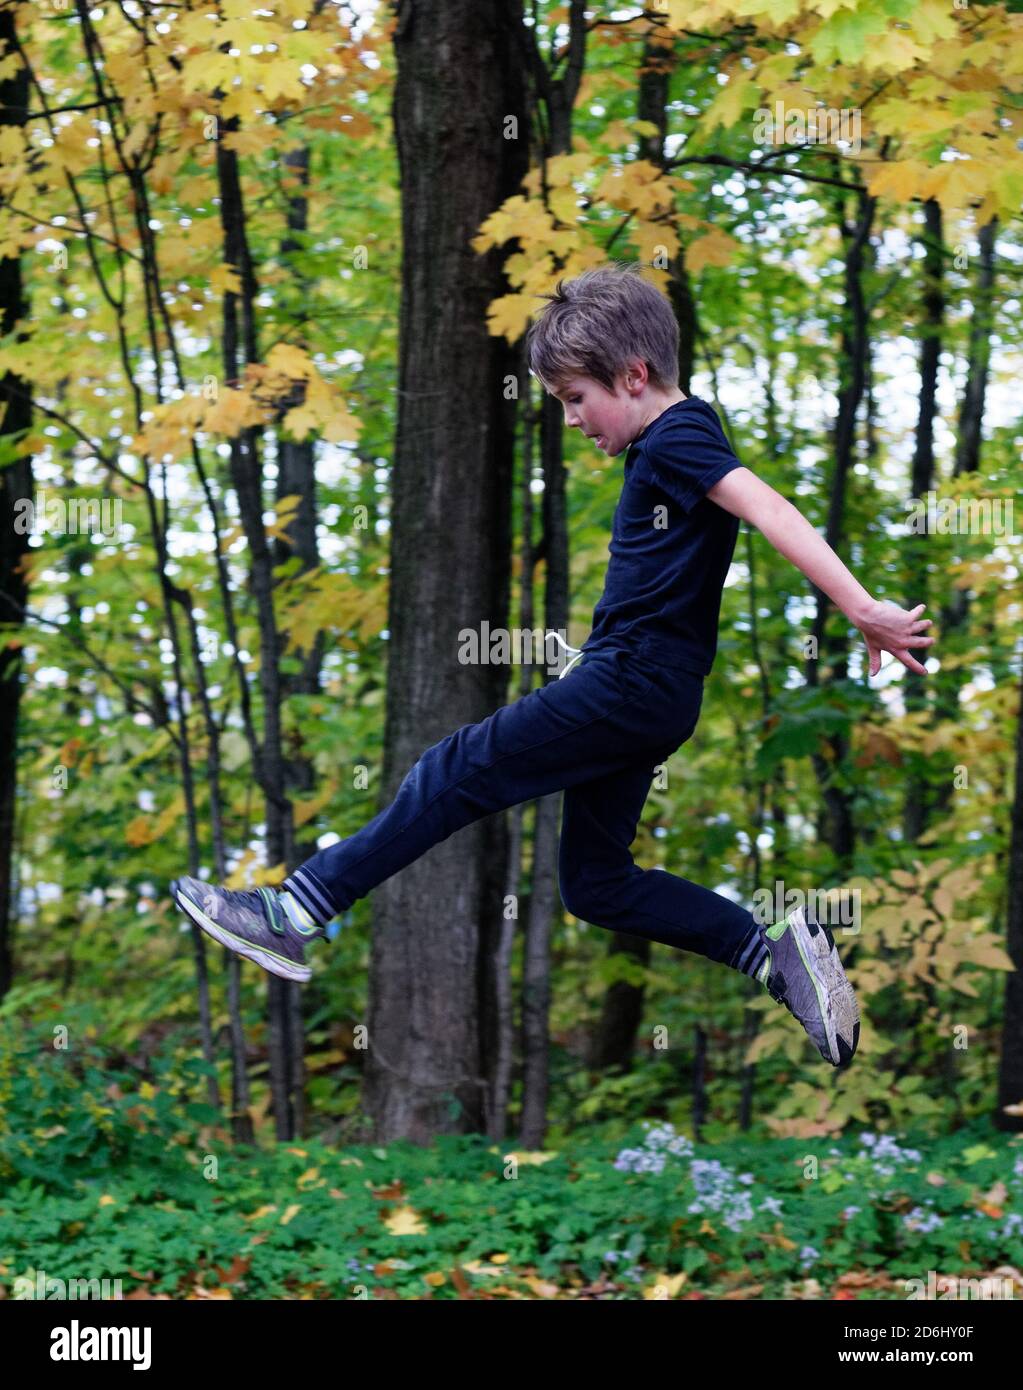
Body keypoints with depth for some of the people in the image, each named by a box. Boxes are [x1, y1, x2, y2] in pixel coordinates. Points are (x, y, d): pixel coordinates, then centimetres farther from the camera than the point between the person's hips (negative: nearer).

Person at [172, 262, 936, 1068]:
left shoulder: (679, 438, -13)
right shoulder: (659, 447, 18)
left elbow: (769, 511, -26)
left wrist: (862, 611, -34)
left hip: (632, 682, -10)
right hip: (639, 691, 10)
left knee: (461, 774, -7)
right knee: (594, 885, 11)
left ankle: (295, 915, -5)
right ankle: (775, 951, 6)